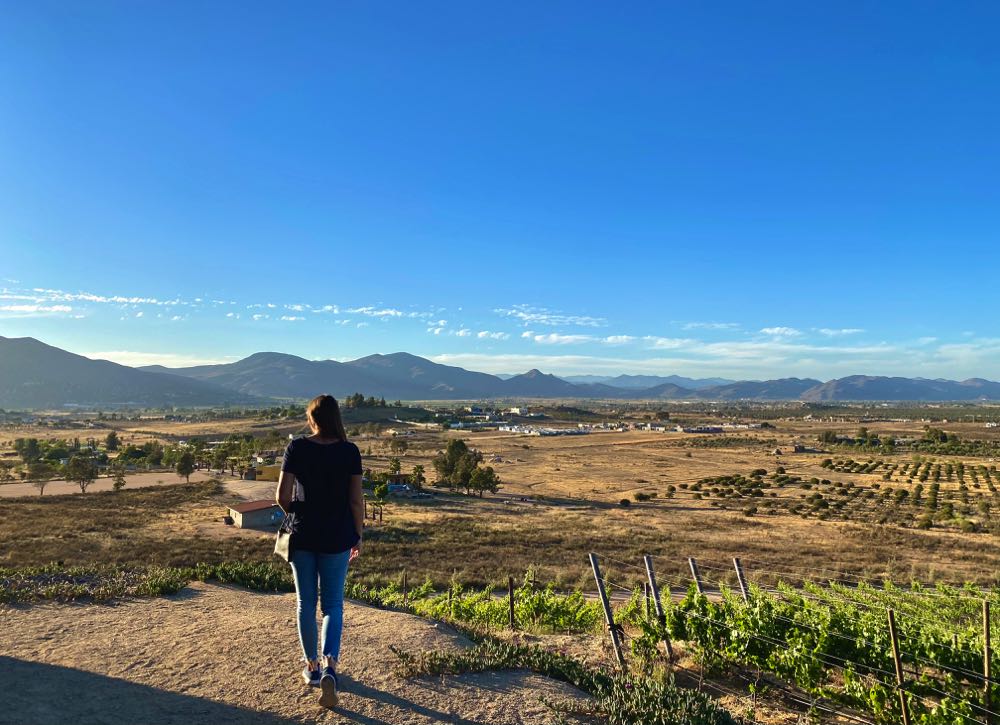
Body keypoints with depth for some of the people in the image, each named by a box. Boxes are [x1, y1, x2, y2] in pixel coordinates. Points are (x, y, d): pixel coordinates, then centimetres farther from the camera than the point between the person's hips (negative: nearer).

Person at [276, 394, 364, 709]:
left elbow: (282, 495, -10)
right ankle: (329, 665, -5)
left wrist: (296, 514, 11)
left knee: (306, 603, 17)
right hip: (337, 538, 0)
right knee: (333, 605, 12)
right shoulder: (349, 451, -8)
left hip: (302, 536, 1)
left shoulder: (297, 448, -8)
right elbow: (356, 500, -7)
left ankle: (311, 666, 29)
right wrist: (358, 536, 5)